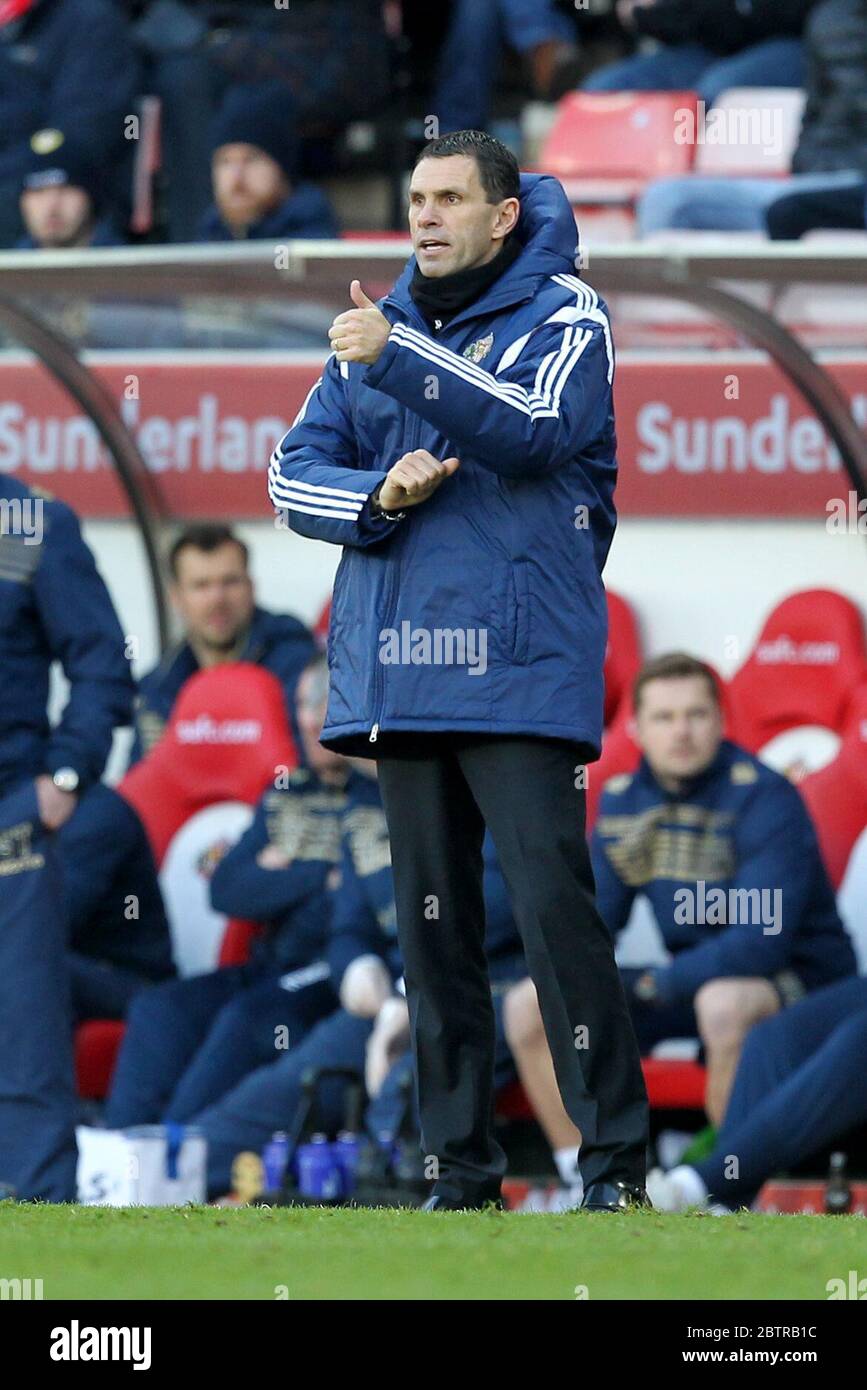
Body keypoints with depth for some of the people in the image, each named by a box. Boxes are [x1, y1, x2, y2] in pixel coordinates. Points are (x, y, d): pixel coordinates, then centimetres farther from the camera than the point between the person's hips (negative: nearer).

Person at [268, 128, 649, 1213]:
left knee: (553, 907, -13)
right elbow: (296, 473, 13)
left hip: (519, 667, -6)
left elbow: (540, 427, -19)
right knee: (432, 923, 7)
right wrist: (378, 500, -8)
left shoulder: (564, 317, 1)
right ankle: (461, 1167, 11)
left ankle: (616, 1160, -10)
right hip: (397, 668, 6)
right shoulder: (378, 325, 17)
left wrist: (397, 360, -27)